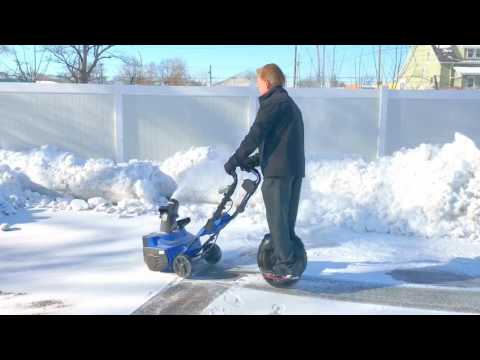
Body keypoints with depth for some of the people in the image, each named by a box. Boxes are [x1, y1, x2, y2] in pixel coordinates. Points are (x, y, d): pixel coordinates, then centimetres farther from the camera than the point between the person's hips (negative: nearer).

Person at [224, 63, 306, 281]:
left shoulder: (272, 102, -7)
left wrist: (235, 160, -6)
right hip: (295, 169, 9)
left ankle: (287, 267, -4)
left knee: (277, 220, -5)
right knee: (287, 220, 13)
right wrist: (254, 161, 20)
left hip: (278, 170, -9)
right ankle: (292, 263, 17)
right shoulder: (290, 104, 24)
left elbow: (255, 135, -13)